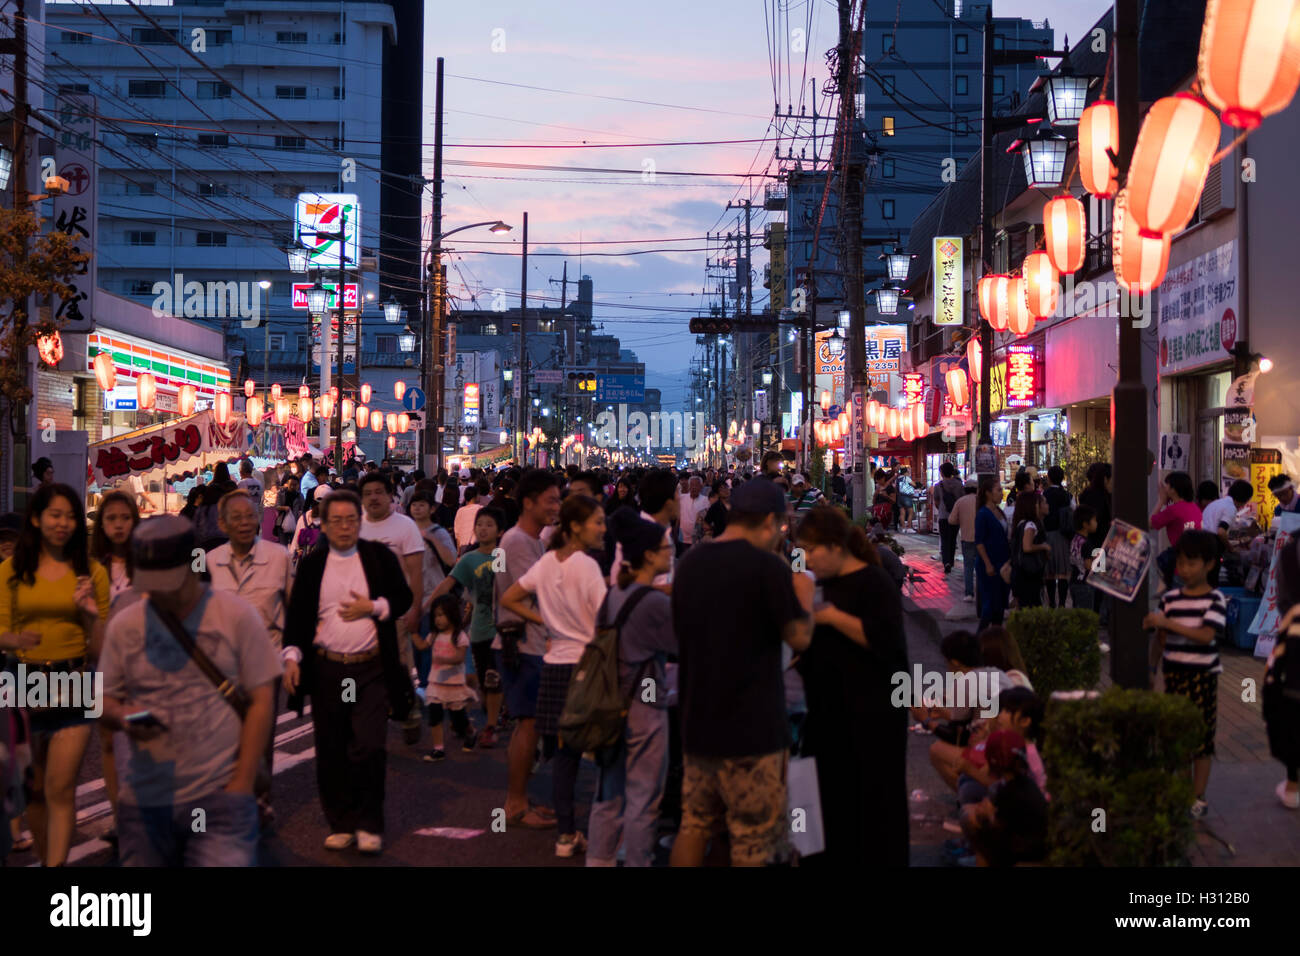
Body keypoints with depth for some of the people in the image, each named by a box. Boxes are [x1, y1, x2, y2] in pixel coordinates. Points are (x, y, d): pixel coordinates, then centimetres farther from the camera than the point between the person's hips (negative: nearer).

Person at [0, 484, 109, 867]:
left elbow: (100, 647, 3)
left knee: (60, 789, -10)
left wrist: (92, 613, -15)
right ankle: (45, 859, 27)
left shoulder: (92, 572, 3)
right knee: (35, 788, 12)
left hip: (74, 686, -2)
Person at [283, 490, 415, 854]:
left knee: (369, 748, -7)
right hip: (326, 669, 2)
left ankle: (369, 824, 6)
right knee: (331, 753, 5)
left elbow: (404, 599, 7)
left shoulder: (381, 556, 4)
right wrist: (292, 657, -3)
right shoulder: (311, 564, 7)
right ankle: (341, 823, 18)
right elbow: (297, 615, 8)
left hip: (372, 668, -2)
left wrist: (372, 608, -9)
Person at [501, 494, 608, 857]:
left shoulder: (547, 561, 7)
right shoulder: (587, 565, -14)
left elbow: (508, 600, 14)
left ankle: (566, 834, 13)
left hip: (556, 664, 7)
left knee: (563, 755, 9)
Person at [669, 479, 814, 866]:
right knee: (753, 840, 3)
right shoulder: (766, 565, -15)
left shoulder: (690, 563, 6)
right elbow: (800, 637, -10)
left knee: (694, 825, 17)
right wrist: (804, 594, 7)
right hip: (752, 727, -7)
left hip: (698, 722, 7)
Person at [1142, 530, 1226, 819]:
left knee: (1200, 738, 1)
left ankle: (1199, 798, 9)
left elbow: (1206, 635, -21)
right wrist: (1152, 669, 6)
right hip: (1174, 674, 4)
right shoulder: (1170, 598, 4)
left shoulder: (1215, 600, -8)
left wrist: (1168, 622, -27)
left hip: (1202, 677, -4)